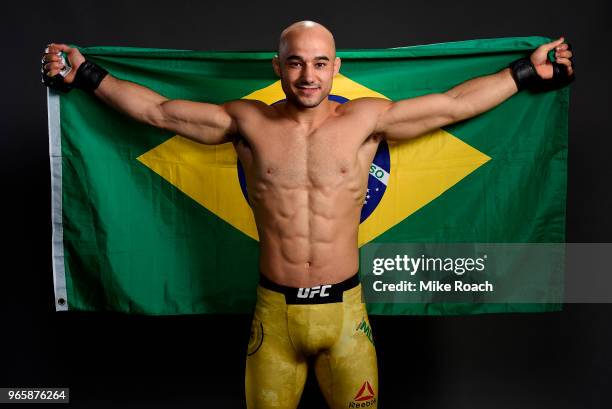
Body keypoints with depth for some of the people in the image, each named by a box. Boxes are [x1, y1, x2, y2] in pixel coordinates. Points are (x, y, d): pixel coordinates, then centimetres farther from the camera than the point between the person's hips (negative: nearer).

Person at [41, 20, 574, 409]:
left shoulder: (365, 119, -2)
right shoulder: (248, 122, 0)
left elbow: (455, 103, 3)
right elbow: (157, 110, 7)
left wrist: (528, 72, 6)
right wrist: (85, 75, 9)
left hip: (345, 310, 0)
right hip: (274, 311, 1)